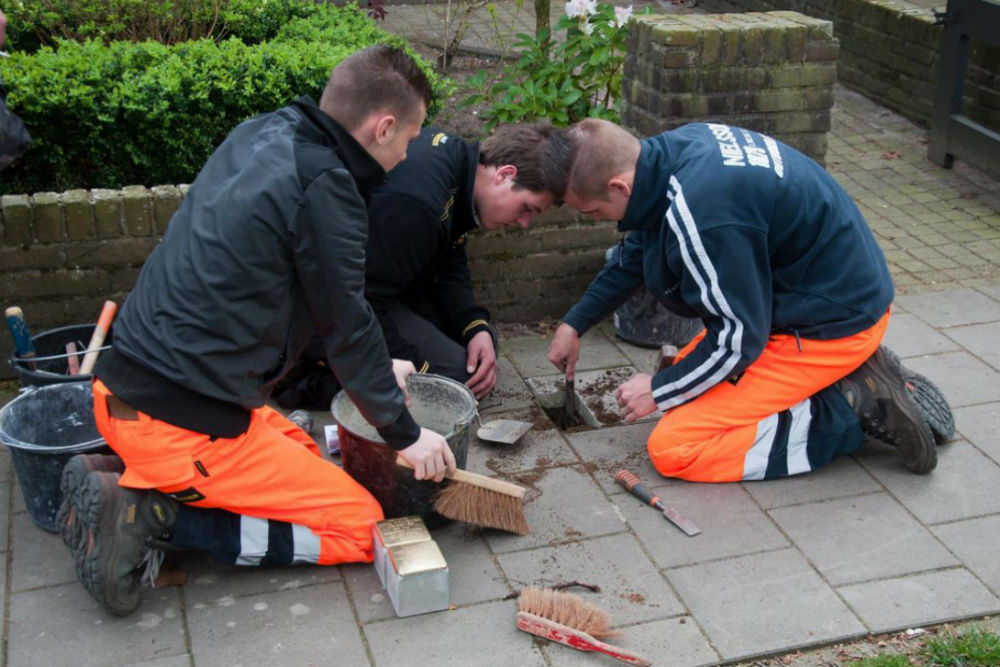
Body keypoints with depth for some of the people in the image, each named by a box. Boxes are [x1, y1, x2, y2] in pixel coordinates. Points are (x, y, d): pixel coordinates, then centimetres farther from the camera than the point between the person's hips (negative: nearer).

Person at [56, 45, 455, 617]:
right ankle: (152, 516, -8)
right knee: (359, 528, 2)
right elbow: (347, 324, -10)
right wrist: (405, 434, 3)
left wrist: (374, 369, 23)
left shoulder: (264, 135, 9)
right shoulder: (324, 188, -17)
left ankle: (124, 481, 9)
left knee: (303, 453, 27)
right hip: (184, 420, -9)